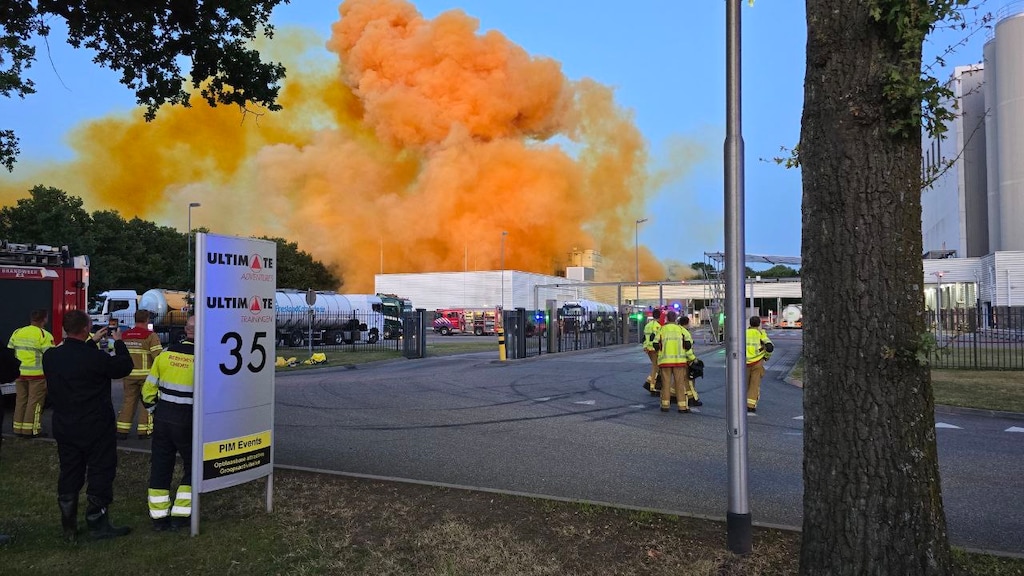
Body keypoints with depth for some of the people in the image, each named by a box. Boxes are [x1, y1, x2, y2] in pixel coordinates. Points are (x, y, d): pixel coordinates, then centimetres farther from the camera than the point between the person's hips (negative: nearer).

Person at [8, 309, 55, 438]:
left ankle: (18, 429, 21)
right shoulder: (44, 335, -12)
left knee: (20, 400, 15)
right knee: (35, 402, 1)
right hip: (37, 374, -6)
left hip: (20, 373, 6)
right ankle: (30, 430, 3)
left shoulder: (17, 333, 8)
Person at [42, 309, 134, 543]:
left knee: (69, 475, 15)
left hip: (64, 427, 6)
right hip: (96, 429, -6)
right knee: (100, 473, 7)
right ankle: (98, 524, 14)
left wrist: (92, 342, 20)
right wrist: (118, 342, 5)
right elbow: (124, 367, -8)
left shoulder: (50, 356, -4)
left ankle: (69, 529, 24)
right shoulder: (96, 358, -23)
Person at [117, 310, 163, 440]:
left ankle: (122, 430, 10)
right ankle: (144, 431, 6)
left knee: (128, 400, 12)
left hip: (129, 374, 5)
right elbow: (158, 355, -15)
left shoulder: (124, 335, 8)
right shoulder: (151, 335, -11)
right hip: (146, 374, -5)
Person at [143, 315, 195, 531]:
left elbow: (148, 388, 6)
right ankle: (180, 515, 12)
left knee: (160, 466, 15)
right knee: (192, 466, 13)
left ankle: (159, 516, 21)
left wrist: (154, 410, 19)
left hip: (162, 418, 5)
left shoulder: (166, 353, 1)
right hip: (187, 422, -4)